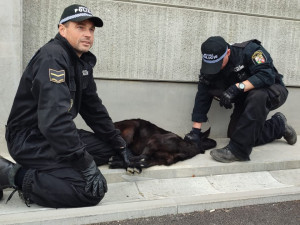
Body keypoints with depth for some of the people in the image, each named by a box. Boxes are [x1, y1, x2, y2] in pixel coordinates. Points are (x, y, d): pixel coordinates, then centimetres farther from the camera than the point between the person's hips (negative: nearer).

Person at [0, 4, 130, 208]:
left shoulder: (83, 61, 8)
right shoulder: (52, 57, -21)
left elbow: (93, 108, 15)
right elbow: (55, 120, -31)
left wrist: (118, 143, 14)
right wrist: (86, 165, -28)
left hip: (57, 134, 10)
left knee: (108, 147, 9)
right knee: (93, 190, -21)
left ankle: (39, 171, 5)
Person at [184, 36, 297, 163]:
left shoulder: (249, 50, -25)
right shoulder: (208, 67, -11)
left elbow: (267, 75, -34)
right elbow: (202, 97, -11)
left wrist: (237, 87, -44)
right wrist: (195, 131, -16)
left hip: (273, 92, -6)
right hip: (245, 99, 6)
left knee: (257, 95, -40)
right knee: (234, 133, -10)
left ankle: (237, 150, -35)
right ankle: (277, 125, 14)